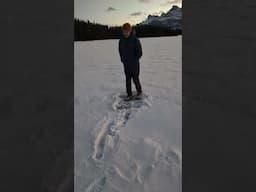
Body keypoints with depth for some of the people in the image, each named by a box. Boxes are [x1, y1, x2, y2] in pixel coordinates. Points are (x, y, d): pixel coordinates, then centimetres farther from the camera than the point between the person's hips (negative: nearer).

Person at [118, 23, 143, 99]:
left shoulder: (135, 40, -15)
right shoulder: (121, 40, -1)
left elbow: (140, 53, -11)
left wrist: (134, 61, -9)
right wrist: (122, 59, 7)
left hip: (134, 64, -4)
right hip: (126, 64, 4)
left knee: (135, 78, 6)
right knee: (128, 79, 10)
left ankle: (139, 91, 30)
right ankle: (129, 94, 21)